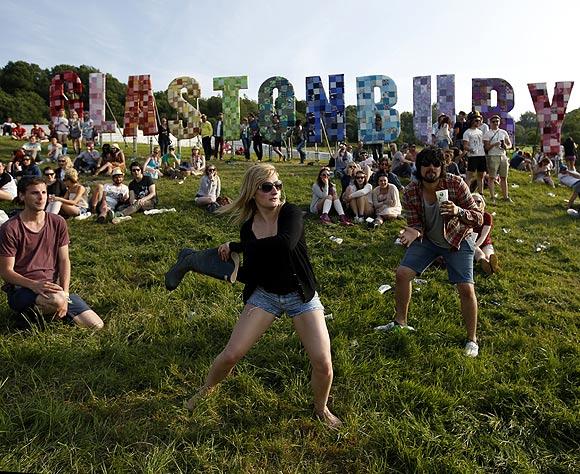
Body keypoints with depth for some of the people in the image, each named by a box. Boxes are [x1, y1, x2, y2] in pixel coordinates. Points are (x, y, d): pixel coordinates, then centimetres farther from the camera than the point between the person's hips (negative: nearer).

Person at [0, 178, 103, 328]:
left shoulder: (58, 223, 4)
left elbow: (64, 261, 4)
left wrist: (65, 293, -10)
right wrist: (34, 285, -25)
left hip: (52, 287, 5)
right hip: (21, 289, -4)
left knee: (96, 326, -9)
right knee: (56, 300, -40)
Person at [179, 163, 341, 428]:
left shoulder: (291, 213, -18)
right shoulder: (248, 226, -6)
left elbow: (285, 243, -41)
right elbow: (251, 273, 2)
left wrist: (234, 246, -31)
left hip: (300, 295, -2)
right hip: (265, 295, 2)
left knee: (323, 363, -9)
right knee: (231, 354, -3)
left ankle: (321, 409, 23)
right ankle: (205, 391, 29)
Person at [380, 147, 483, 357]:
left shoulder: (456, 184, -26)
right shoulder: (410, 192, -19)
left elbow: (479, 218, -23)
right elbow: (416, 224, -12)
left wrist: (458, 211, -44)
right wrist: (413, 232, -37)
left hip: (457, 239, -3)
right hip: (427, 238, 3)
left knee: (466, 289, -12)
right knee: (402, 273, -4)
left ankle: (472, 339, 11)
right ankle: (400, 322, 18)